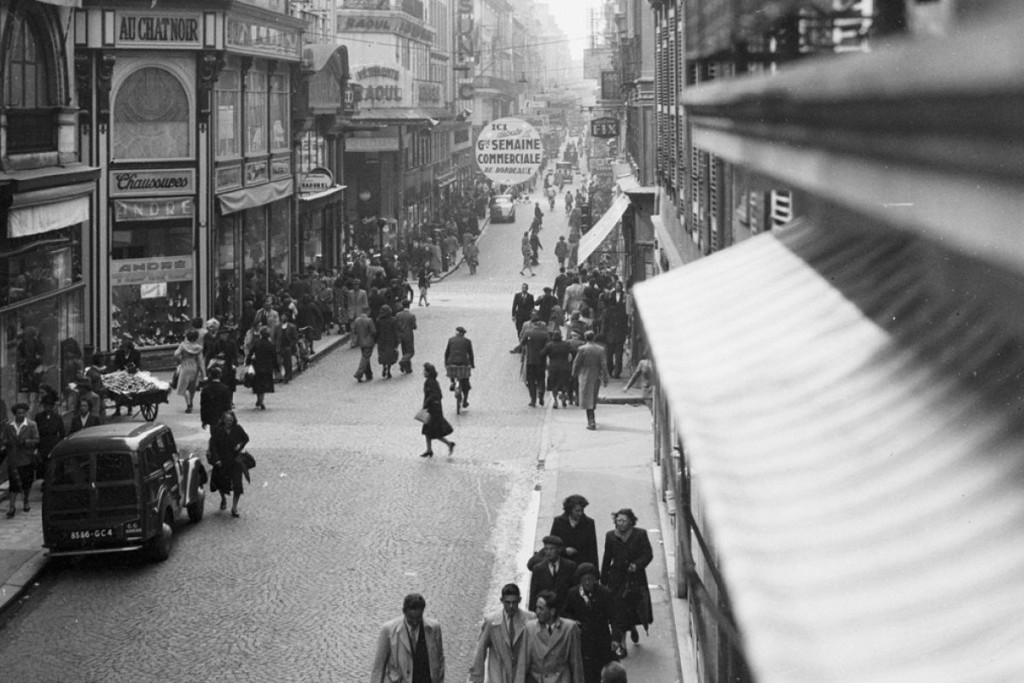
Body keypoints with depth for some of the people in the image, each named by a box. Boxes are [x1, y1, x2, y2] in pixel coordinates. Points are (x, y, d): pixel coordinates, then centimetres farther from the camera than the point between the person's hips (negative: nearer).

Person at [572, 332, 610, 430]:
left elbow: (576, 363, -6)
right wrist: (605, 379, -1)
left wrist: (575, 373, 11)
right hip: (596, 377, 4)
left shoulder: (582, 349, -12)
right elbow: (604, 365, -5)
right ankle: (591, 419, 33)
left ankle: (591, 422, -12)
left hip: (585, 376, -4)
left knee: (587, 399, -2)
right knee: (593, 398, 19)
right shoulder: (600, 349, -3)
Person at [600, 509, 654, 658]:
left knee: (635, 608, 4)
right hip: (617, 580, 1)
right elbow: (606, 559, 8)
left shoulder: (640, 535, -4)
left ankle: (633, 627, 39)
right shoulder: (611, 536, 2)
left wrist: (637, 564, -23)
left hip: (636, 578, -1)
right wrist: (603, 580, 9)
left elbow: (648, 554, -5)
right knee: (617, 612, -6)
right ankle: (619, 644, -2)